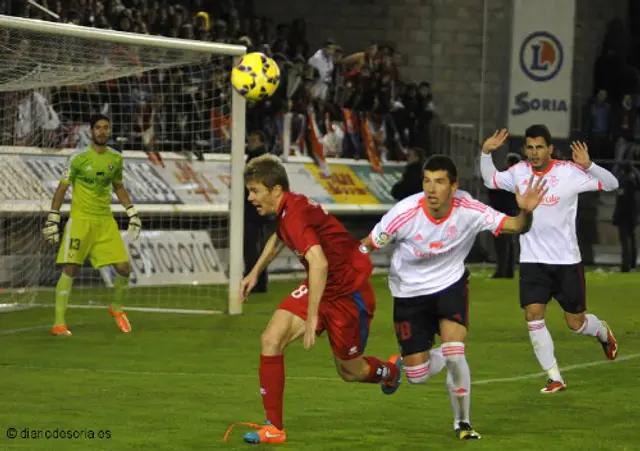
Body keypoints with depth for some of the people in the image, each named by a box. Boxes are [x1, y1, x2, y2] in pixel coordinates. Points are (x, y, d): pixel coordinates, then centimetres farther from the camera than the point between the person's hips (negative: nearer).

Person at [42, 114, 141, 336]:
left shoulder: (116, 158, 7)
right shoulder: (78, 158, -7)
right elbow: (61, 189, -3)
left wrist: (131, 212, 14)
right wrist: (53, 218, -7)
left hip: (106, 221, 4)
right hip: (80, 219, -4)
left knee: (124, 268, -1)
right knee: (70, 269, -11)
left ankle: (116, 307, 27)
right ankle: (59, 323, -7)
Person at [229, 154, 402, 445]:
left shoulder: (295, 214, -30)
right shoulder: (285, 210, 0)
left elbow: (319, 263, -43)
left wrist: (312, 318, -43)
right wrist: (255, 272, 25)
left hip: (348, 292, -9)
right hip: (321, 287, 9)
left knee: (351, 372, 9)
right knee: (271, 339, -10)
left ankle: (390, 370, 46)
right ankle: (274, 428, -6)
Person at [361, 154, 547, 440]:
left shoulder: (468, 210, -22)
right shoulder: (405, 213, -26)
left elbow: (516, 226, -21)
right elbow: (366, 247, -14)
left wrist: (525, 212, -43)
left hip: (450, 285, 0)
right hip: (409, 293, 0)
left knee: (454, 354, -21)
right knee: (417, 376, -1)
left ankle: (462, 423, 2)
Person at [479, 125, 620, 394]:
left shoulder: (569, 172, -11)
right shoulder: (519, 173, 0)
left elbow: (611, 184, -11)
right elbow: (490, 180, 16)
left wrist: (588, 166, -29)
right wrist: (486, 153, -2)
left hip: (566, 260, -3)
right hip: (532, 260, 3)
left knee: (576, 323, 6)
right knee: (533, 316, -11)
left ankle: (603, 332, 42)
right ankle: (555, 379, -3)